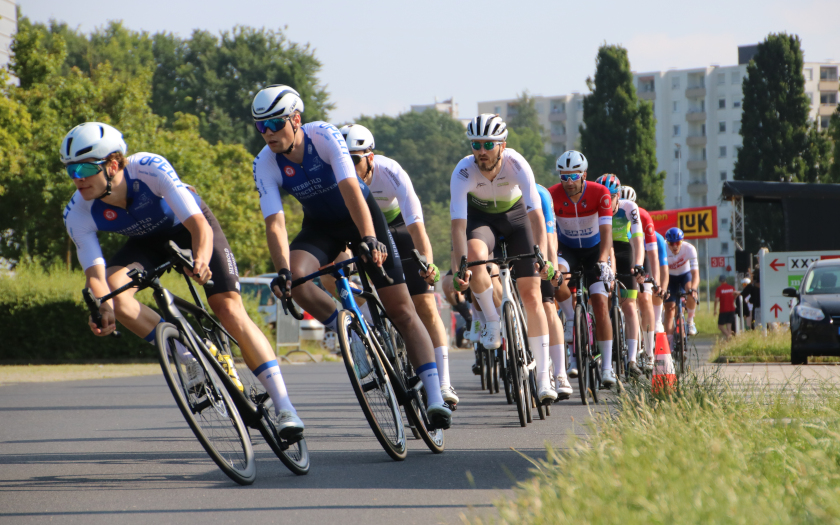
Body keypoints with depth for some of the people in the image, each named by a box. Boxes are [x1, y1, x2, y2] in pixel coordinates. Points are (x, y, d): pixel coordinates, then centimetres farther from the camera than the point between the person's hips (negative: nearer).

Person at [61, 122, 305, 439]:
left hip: (189, 225, -3)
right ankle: (190, 362, -14)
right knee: (116, 296, -27)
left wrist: (201, 260, -62)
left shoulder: (149, 169, -37)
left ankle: (283, 405, -18)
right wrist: (103, 306, -52)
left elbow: (200, 225, -41)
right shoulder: (77, 214, -27)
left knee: (229, 310, -19)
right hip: (148, 241, 3)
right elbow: (95, 271, -30)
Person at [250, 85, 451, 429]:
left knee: (400, 308, -9)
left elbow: (350, 188, -38)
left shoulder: (324, 136, -27)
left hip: (361, 216, -3)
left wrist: (368, 239, -52)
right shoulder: (265, 164, -19)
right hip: (320, 226, 3)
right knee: (295, 277, -30)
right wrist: (282, 270, -41)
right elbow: (275, 223, -25)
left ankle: (435, 398, -12)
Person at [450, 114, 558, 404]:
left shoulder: (516, 164, -32)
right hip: (480, 217, 0)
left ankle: (543, 378, -3)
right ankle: (493, 323, -14)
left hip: (515, 214, 0)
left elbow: (536, 215, -38)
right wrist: (460, 266, -48)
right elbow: (458, 224, -36)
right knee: (475, 255, -36)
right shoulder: (463, 172, -31)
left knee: (531, 294, -7)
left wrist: (543, 257, -50)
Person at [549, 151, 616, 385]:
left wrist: (603, 261, -46)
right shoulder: (553, 195, -23)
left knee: (600, 304, -12)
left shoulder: (599, 193, -24)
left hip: (594, 249, 0)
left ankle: (607, 366, -9)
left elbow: (606, 231, -31)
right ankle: (571, 320, -8)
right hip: (567, 248, 1)